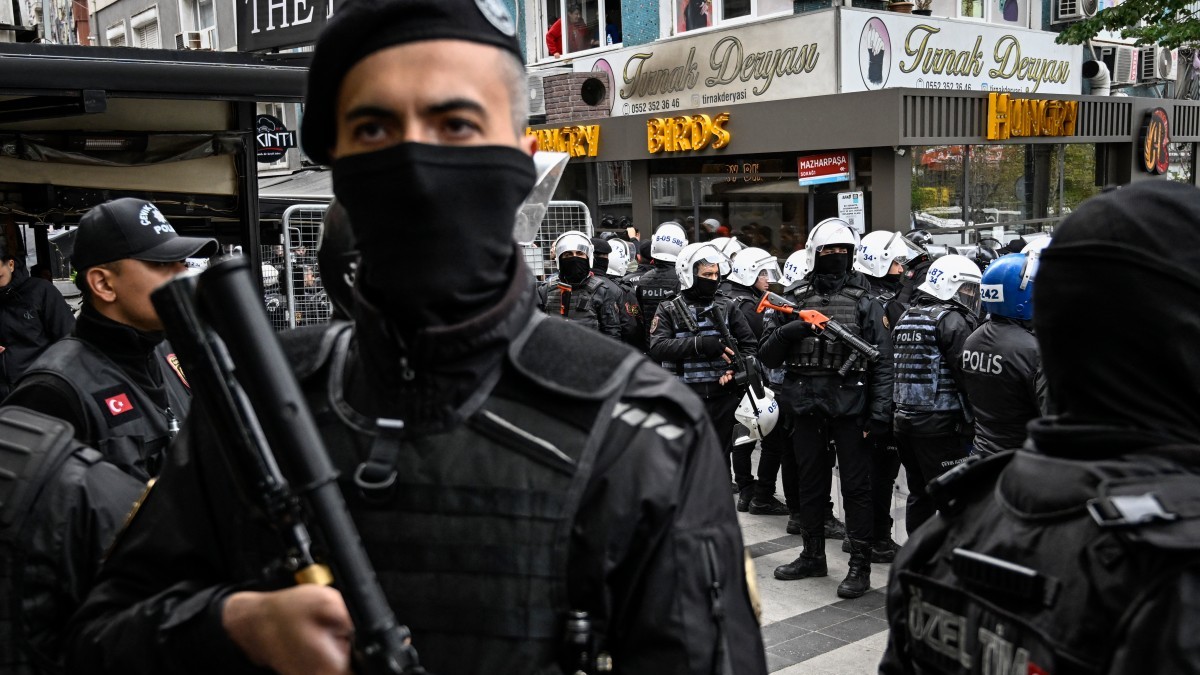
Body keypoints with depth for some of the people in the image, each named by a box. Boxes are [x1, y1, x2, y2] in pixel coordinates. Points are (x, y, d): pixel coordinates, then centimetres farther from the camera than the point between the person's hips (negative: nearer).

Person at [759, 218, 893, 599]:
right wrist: (789, 331, -15)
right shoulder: (795, 300, 7)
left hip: (850, 407, -3)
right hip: (806, 407, 3)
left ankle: (860, 565, 11)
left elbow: (882, 362, -3)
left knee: (856, 487, 2)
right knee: (810, 485, 14)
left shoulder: (864, 302, 1)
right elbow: (769, 356, 4)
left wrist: (879, 412, -11)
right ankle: (813, 556, 29)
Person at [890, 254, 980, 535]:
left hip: (905, 418, 8)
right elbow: (967, 372, -15)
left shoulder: (906, 317, 15)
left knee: (919, 494, 15)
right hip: (939, 424, -8)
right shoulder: (951, 319, -11)